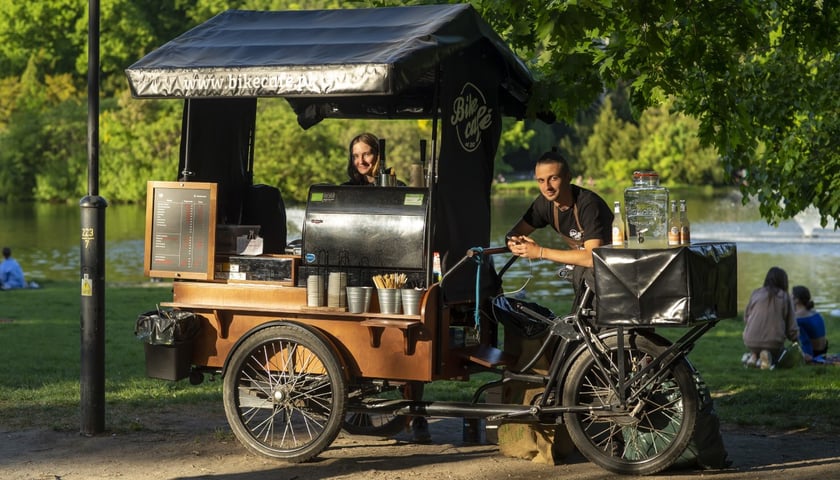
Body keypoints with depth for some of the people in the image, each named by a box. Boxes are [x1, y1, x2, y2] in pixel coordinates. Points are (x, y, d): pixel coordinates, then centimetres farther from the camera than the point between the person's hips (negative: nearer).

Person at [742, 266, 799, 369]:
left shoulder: (755, 293, 4)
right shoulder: (786, 297, 0)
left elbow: (746, 318, 10)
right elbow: (792, 326, 1)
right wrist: (795, 338, 22)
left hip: (750, 341, 3)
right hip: (773, 342, -3)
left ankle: (753, 356, 1)